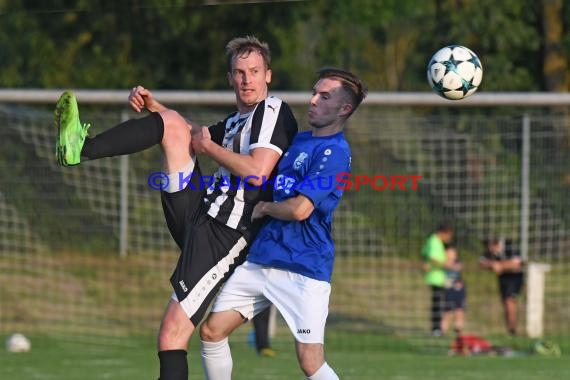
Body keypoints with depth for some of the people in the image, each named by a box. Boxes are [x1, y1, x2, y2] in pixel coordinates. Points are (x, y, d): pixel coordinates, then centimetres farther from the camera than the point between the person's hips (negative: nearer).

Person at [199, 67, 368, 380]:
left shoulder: (334, 152, -13)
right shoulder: (296, 140, 14)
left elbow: (299, 209, -21)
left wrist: (263, 208, -3)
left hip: (304, 269, -9)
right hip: (260, 259, 9)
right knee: (211, 331, 7)